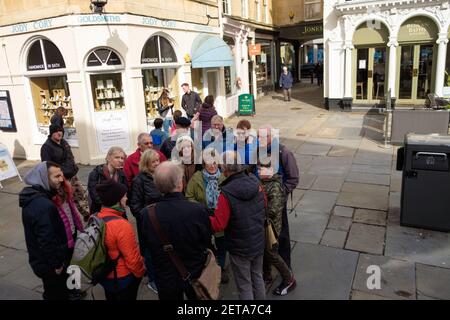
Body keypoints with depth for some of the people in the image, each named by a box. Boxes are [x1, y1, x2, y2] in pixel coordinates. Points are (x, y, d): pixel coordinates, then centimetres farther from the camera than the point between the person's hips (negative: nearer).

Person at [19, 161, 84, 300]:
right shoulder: (42, 206, -32)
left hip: (54, 258, 9)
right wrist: (56, 264, -20)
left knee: (61, 290, 27)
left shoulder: (43, 196, 3)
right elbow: (46, 239, -31)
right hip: (49, 264, -9)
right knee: (56, 294, 12)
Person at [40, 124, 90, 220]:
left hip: (72, 176, 8)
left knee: (81, 194, 14)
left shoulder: (64, 142, 9)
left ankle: (87, 214, 28)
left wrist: (74, 167, 16)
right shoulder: (47, 147, -15)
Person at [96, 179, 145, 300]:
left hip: (105, 275, 7)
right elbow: (132, 257, -25)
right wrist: (140, 272, -6)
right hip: (123, 278, -7)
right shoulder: (121, 225, -31)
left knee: (111, 297, 27)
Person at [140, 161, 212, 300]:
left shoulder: (146, 214, -22)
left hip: (165, 279, 1)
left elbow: (145, 246, -5)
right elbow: (207, 242, -11)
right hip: (195, 274, -1)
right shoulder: (199, 211, -28)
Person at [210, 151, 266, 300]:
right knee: (257, 277, 25)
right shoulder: (255, 182, -9)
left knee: (244, 285, 14)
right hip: (259, 242, 6)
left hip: (240, 248, -6)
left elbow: (218, 225, -24)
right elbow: (264, 208, 6)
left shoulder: (226, 194, -28)